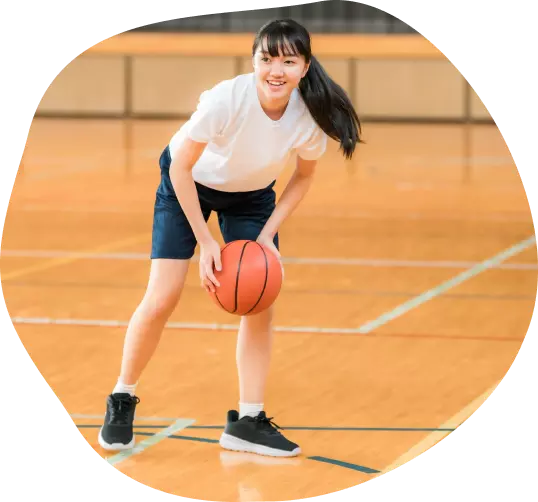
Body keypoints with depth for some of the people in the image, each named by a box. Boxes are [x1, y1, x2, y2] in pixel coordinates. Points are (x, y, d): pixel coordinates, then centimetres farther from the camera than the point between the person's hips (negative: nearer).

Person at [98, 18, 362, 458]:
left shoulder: (311, 116, -26)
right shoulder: (227, 99, -36)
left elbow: (303, 177, -5)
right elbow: (181, 166, -23)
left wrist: (267, 234, -15)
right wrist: (206, 242, -23)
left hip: (252, 196, 3)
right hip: (187, 185, -3)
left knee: (260, 304, -6)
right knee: (162, 299, -11)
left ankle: (248, 421, 5)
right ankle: (122, 401, 9)